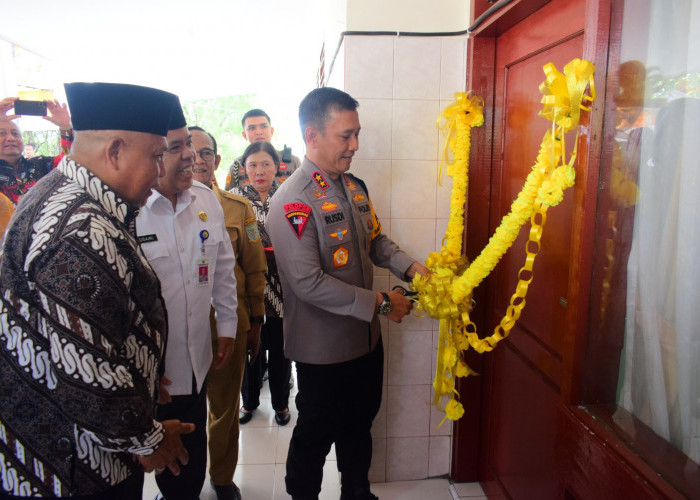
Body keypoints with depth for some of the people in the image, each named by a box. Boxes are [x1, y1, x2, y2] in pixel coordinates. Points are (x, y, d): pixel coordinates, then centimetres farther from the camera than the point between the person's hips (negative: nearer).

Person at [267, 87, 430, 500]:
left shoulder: (354, 186, 4)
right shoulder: (293, 202, -23)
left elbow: (376, 240, 15)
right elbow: (309, 283, -27)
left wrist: (410, 267, -4)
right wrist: (380, 303, -21)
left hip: (366, 338, 8)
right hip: (324, 348, -8)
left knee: (359, 423, 25)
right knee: (317, 434, 14)